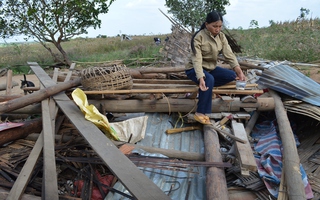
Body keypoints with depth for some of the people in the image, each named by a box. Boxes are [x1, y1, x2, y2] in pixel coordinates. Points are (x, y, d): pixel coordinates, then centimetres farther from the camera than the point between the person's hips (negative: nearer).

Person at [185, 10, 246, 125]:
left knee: (232, 75, -14)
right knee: (209, 79, -37)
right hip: (194, 69, -6)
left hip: (211, 68, 7)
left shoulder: (221, 36, -3)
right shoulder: (198, 37, -21)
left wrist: (239, 71, -29)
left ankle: (205, 88, -14)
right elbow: (197, 59, -31)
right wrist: (201, 78, -47)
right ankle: (201, 114, -31)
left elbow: (229, 54, -14)